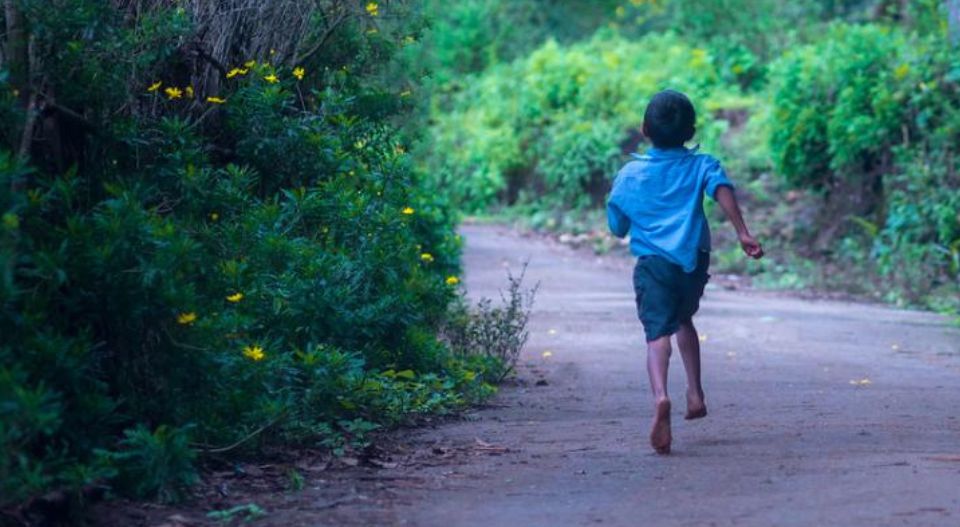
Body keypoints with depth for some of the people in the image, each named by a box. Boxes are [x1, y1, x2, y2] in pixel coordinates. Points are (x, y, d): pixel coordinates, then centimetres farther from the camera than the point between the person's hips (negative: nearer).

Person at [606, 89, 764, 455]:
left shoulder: (630, 174, 8)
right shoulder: (701, 165, 7)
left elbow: (617, 228, 14)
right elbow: (723, 190, -14)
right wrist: (743, 233, -22)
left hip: (652, 262, -2)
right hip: (694, 260, 2)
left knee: (658, 331, -12)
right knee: (683, 319, 28)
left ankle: (660, 395, -39)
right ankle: (695, 392, 24)